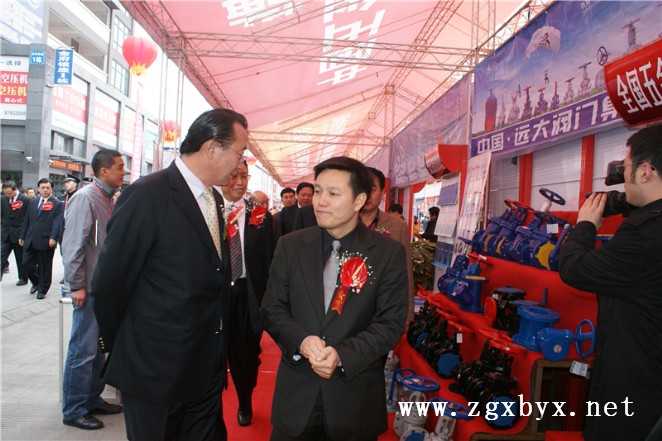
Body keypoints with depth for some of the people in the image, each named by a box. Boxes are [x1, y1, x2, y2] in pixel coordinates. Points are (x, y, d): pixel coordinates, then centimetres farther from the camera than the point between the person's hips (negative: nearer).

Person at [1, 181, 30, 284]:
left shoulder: (25, 200, -10)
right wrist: (4, 226, 6)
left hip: (19, 234, -4)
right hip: (6, 233, 4)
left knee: (21, 258, 8)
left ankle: (23, 278, 20)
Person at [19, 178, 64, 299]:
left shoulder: (57, 204, -3)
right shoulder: (32, 202, 15)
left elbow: (57, 223, -13)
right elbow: (27, 221, 18)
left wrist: (53, 238, -24)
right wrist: (22, 236, 16)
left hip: (46, 242, -5)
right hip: (30, 241, 5)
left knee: (44, 267, 4)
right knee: (27, 263, 5)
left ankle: (42, 290, 20)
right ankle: (36, 282, 31)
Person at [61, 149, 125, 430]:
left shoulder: (108, 199, 10)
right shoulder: (85, 198, -15)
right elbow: (73, 244, -18)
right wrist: (77, 285, -18)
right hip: (90, 288, -8)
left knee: (97, 347, 17)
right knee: (83, 350, 1)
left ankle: (92, 399, 30)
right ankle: (74, 410, 16)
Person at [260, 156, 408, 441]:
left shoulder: (389, 253, -8)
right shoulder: (290, 245, -1)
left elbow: (391, 322, -8)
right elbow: (272, 309, 1)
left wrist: (342, 355, -20)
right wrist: (301, 341, -17)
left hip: (356, 395, -1)